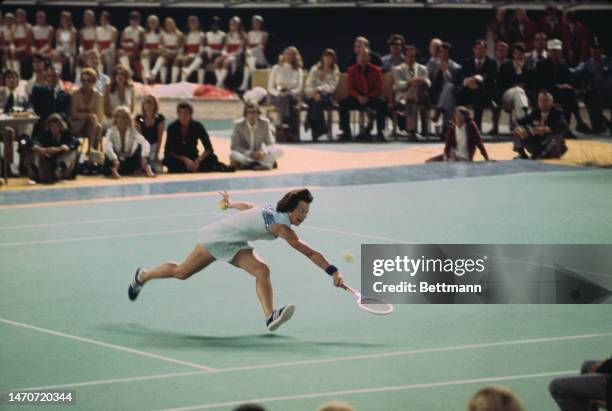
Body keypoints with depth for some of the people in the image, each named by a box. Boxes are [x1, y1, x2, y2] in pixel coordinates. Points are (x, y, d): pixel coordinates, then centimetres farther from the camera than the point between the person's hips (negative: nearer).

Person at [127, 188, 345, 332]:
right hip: (217, 237, -8)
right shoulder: (281, 227, -33)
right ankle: (142, 276, 34)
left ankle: (270, 316, -30)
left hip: (234, 244, 8)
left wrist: (230, 203, 32)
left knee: (261, 271, -18)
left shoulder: (272, 211, -7)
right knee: (181, 271, 8)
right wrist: (333, 272, -39)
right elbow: (309, 252, -37)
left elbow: (247, 206, 13)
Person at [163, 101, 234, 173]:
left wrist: (198, 160, -27)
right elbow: (168, 151, -14)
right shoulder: (172, 128, -11)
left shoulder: (197, 126, -8)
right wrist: (185, 159, -27)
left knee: (212, 157, -24)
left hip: (193, 159, 2)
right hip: (177, 159, -2)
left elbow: (209, 149, -11)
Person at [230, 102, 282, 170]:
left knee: (278, 150, -23)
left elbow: (270, 143, -6)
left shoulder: (265, 123, -10)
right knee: (233, 155, -36)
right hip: (245, 155, -3)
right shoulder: (238, 124, -15)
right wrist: (249, 154, -27)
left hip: (259, 154, 3)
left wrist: (263, 152, -29)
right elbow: (234, 147, -13)